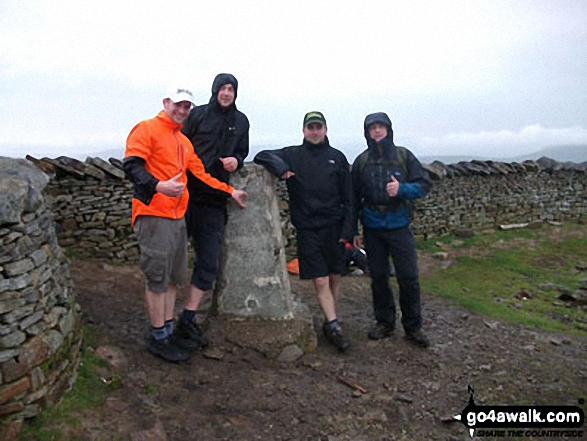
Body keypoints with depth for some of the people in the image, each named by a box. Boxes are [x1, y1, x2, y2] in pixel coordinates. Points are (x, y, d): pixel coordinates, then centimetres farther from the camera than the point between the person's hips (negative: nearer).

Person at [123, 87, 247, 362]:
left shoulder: (184, 141, 21)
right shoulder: (147, 129, -3)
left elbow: (201, 174, 24)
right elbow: (132, 165, -15)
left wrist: (230, 192, 21)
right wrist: (159, 186, -31)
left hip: (177, 218, 9)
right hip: (154, 216, -8)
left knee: (173, 278, 13)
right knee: (157, 279, -3)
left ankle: (168, 332, 24)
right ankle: (158, 339, 7)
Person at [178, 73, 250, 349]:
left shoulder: (240, 121, 14)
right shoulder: (198, 114, 3)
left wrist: (236, 160, -2)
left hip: (214, 201, 3)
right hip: (187, 195, -3)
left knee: (208, 263, 2)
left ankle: (187, 320, 13)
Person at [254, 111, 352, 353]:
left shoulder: (337, 157, 6)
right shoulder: (292, 155, 5)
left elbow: (348, 197, 6)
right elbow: (262, 156, 2)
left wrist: (348, 229, -1)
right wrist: (279, 166, -18)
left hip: (334, 227, 2)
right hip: (307, 228, -2)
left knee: (334, 277, 9)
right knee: (320, 280, -4)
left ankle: (329, 323, 25)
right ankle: (334, 327, 4)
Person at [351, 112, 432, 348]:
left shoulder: (404, 155, 2)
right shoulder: (361, 161, 7)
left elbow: (424, 184, 1)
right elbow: (354, 197, 10)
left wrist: (402, 189, -19)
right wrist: (353, 230, 8)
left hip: (399, 226, -2)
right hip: (372, 228, 2)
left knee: (408, 277, -1)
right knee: (378, 277, 8)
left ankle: (413, 327, 14)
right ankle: (384, 322, 24)